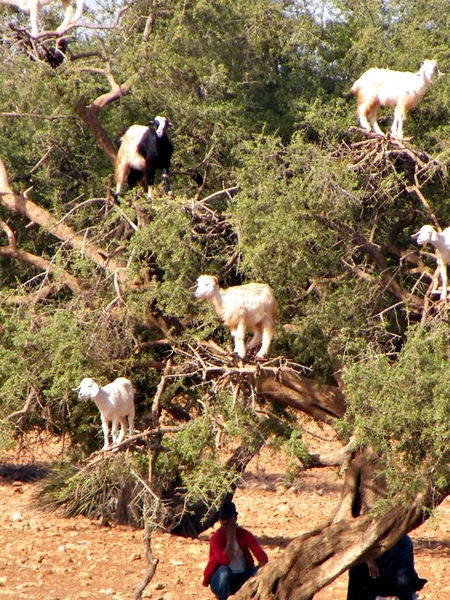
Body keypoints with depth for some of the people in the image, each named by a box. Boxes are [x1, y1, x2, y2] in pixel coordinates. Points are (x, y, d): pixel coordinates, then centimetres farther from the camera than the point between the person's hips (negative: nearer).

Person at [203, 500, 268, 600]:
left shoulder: (244, 534, -5)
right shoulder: (216, 538, -15)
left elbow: (261, 555, -16)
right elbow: (225, 560, -31)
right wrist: (230, 537, -27)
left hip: (241, 578, 3)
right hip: (221, 580, -3)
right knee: (224, 571, -37)